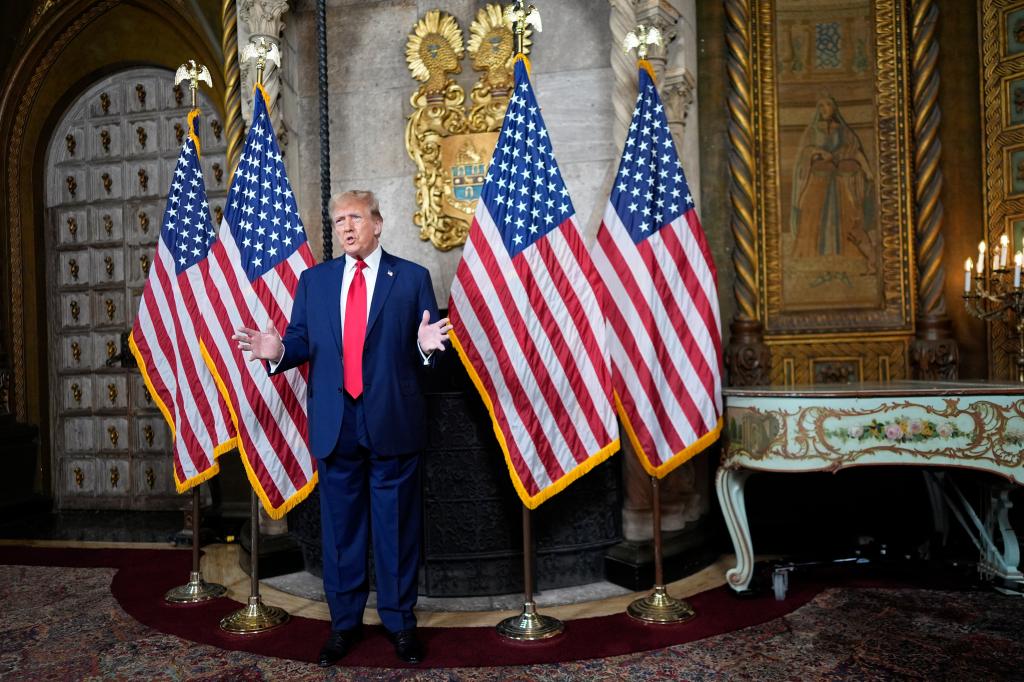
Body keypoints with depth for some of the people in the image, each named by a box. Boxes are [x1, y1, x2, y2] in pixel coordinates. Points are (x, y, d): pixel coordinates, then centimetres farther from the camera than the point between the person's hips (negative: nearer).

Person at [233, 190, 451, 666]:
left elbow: (426, 350, 1)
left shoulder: (412, 277, 3)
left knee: (396, 524, 8)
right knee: (340, 525, 12)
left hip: (393, 420, -2)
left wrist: (427, 344, -22)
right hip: (335, 422, 3)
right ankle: (344, 622, 28)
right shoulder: (313, 280, 11)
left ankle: (400, 622, 24)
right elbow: (302, 342, 8)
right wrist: (278, 350, -13)